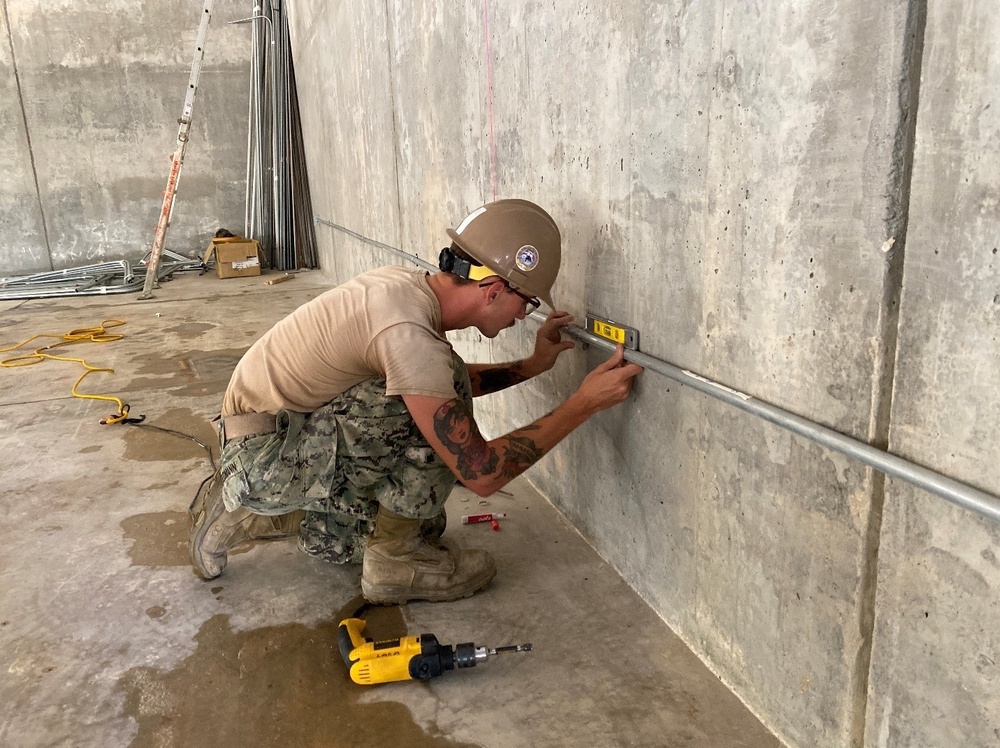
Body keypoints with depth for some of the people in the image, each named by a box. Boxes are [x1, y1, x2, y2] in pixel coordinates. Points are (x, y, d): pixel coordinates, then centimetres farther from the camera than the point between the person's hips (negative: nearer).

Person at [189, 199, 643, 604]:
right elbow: (481, 473, -26)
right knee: (430, 417, -23)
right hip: (264, 451, -9)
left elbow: (441, 382, 17)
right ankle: (394, 561, -3)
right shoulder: (408, 333, -31)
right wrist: (584, 404, -22)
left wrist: (530, 367, 7)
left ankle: (251, 514, 20)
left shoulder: (409, 286, -3)